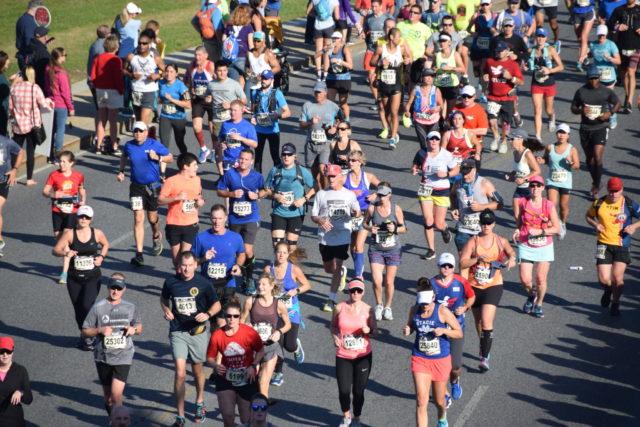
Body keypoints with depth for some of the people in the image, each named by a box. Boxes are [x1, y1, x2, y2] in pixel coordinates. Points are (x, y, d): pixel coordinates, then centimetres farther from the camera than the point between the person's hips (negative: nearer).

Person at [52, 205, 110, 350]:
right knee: (78, 310, 8)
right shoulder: (69, 233, -7)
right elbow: (55, 250, -8)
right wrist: (65, 253, -28)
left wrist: (101, 257, 1)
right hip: (74, 279, 1)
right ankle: (85, 335, 33)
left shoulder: (97, 233, -3)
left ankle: (88, 336, 3)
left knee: (87, 305, -19)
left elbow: (106, 244, 18)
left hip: (93, 278, -1)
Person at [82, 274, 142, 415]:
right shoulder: (98, 308, -3)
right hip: (103, 356, 1)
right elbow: (85, 332, 0)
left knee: (116, 394, -16)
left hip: (123, 357, -1)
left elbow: (139, 326, 18)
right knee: (108, 397, 11)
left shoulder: (131, 308, 4)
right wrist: (100, 330, -18)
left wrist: (134, 329, -5)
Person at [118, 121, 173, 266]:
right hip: (136, 187, 1)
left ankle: (156, 237, 48)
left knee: (152, 218, 12)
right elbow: (124, 156, 22)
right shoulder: (129, 145, -1)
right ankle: (139, 254, -9)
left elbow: (170, 157, 0)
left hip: (153, 186, -1)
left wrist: (157, 157, -18)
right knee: (138, 220, -8)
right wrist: (121, 170, 9)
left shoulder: (154, 145, -8)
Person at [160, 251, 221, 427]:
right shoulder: (171, 282, -3)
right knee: (180, 373, -11)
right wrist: (166, 310, -3)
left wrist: (207, 314, -17)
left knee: (197, 370, 17)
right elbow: (164, 298, 17)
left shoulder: (203, 283, -7)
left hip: (198, 331, 0)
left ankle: (200, 402, 45)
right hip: (178, 332, 0)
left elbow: (217, 304, 3)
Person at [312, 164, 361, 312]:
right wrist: (321, 221, -18)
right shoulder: (321, 194, 4)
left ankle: (331, 299, -3)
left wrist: (356, 213, -23)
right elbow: (313, 216, 4)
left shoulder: (349, 194, 3)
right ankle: (342, 273, 49)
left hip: (342, 237, -2)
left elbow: (356, 212, 2)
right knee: (328, 269, 14)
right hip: (325, 237, 2)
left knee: (337, 267, -10)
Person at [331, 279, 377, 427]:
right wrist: (334, 336, -6)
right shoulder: (340, 308, -2)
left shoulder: (368, 310, -3)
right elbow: (333, 326, 13)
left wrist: (369, 331, -20)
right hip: (343, 357, 0)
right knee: (343, 390, -4)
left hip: (363, 356, 0)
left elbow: (375, 332, 2)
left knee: (359, 391, 4)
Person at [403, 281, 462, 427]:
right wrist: (407, 330, -10)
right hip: (419, 359, 1)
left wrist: (443, 330, -27)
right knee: (421, 401, -11)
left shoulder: (442, 311, -15)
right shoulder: (414, 310, -5)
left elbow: (459, 333, -9)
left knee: (439, 400, 16)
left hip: (440, 360, -1)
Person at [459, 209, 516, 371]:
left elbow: (511, 252, 21)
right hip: (475, 286, 2)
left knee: (486, 320, -16)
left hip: (493, 286, -2)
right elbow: (462, 263, -11)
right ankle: (483, 347, 43)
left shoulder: (501, 241, 0)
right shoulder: (472, 242, -5)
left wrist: (512, 258, -1)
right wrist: (478, 258, -25)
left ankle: (485, 358, -15)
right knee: (478, 320, 17)